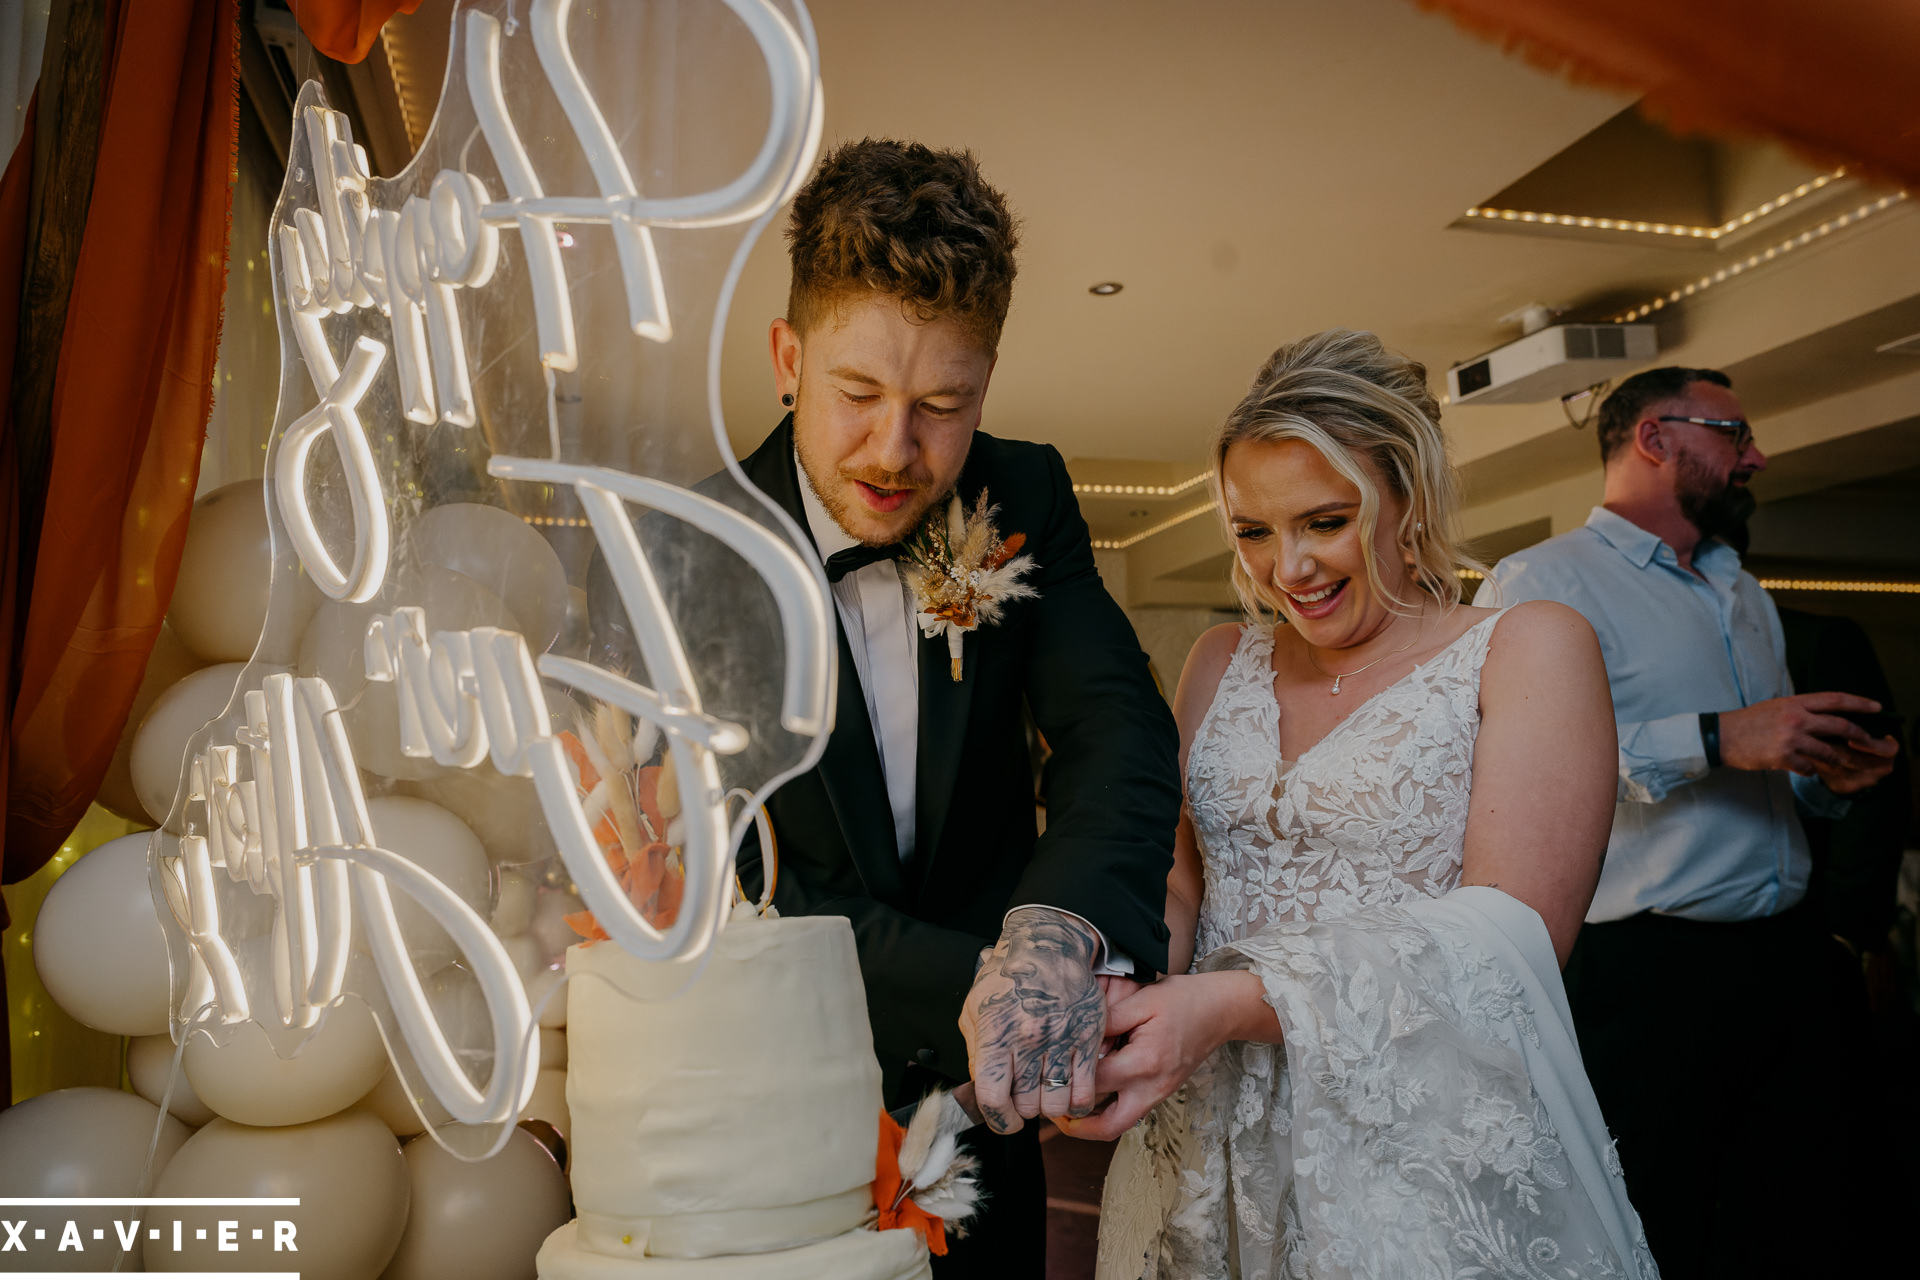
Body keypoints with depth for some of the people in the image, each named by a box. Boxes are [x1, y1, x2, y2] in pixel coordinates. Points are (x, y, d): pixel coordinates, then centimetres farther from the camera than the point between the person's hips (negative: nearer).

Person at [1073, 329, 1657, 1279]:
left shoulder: (1528, 651, -6)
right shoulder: (1221, 662, 8)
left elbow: (1514, 934, -16)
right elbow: (1177, 876, 6)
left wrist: (1235, 1001, -26)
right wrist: (1114, 987, -17)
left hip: (1432, 1157, -4)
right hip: (1212, 1154, 4)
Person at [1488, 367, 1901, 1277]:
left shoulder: (1746, 596, 23)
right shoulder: (1544, 580, -6)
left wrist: (1827, 775, 6)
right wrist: (1713, 740, -24)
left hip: (1792, 958, 8)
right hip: (1646, 972, -7)